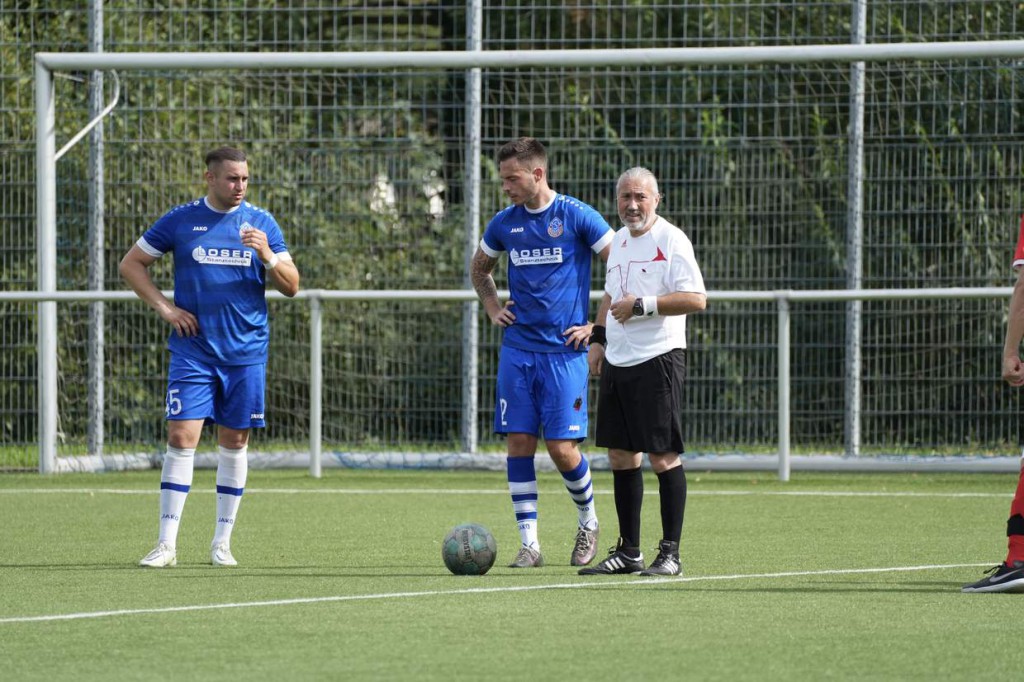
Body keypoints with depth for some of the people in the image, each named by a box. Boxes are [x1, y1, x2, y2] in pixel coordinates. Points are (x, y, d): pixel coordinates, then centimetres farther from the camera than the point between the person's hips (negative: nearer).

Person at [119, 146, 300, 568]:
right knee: (181, 437, -10)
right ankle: (167, 543, -8)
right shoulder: (180, 221, 2)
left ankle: (222, 542, 14)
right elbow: (131, 264, 10)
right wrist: (164, 307, -2)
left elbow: (290, 287, 5)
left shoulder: (261, 223, 5)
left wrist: (268, 256, -15)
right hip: (193, 349, -2)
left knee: (234, 441, 5)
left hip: (246, 353, 2)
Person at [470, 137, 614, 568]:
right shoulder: (504, 224, 8)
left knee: (562, 448, -7)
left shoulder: (577, 217, -6)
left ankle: (588, 521, 20)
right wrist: (492, 307, 12)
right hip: (517, 350, 4)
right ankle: (529, 544, 2)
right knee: (519, 443, -3)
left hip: (564, 351, -4)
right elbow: (479, 269, 28)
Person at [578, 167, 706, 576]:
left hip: (658, 360, -8)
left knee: (663, 456, -7)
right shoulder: (619, 239, 15)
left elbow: (696, 299, -18)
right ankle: (628, 551, 16)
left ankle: (670, 553, -2)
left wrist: (642, 305, -20)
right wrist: (598, 339, 20)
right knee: (620, 455, 9)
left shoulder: (671, 240, -10)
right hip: (617, 360, 8)